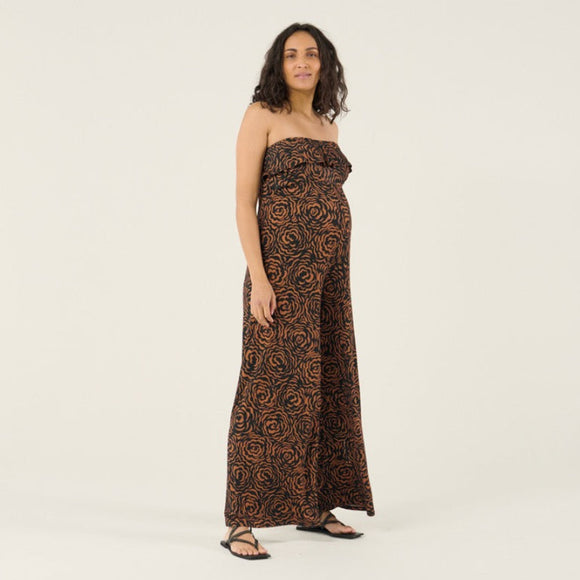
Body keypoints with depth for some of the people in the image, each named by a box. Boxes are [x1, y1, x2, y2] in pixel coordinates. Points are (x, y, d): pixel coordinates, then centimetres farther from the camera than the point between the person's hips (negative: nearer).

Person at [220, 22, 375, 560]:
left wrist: (338, 280, 15)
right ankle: (240, 522, 0)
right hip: (282, 269, -7)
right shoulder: (262, 116, -2)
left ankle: (314, 506, 22)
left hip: (329, 273, 7)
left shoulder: (327, 126, 17)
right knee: (272, 387, -7)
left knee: (326, 384, 9)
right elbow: (244, 203, -9)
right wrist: (259, 278, -18)